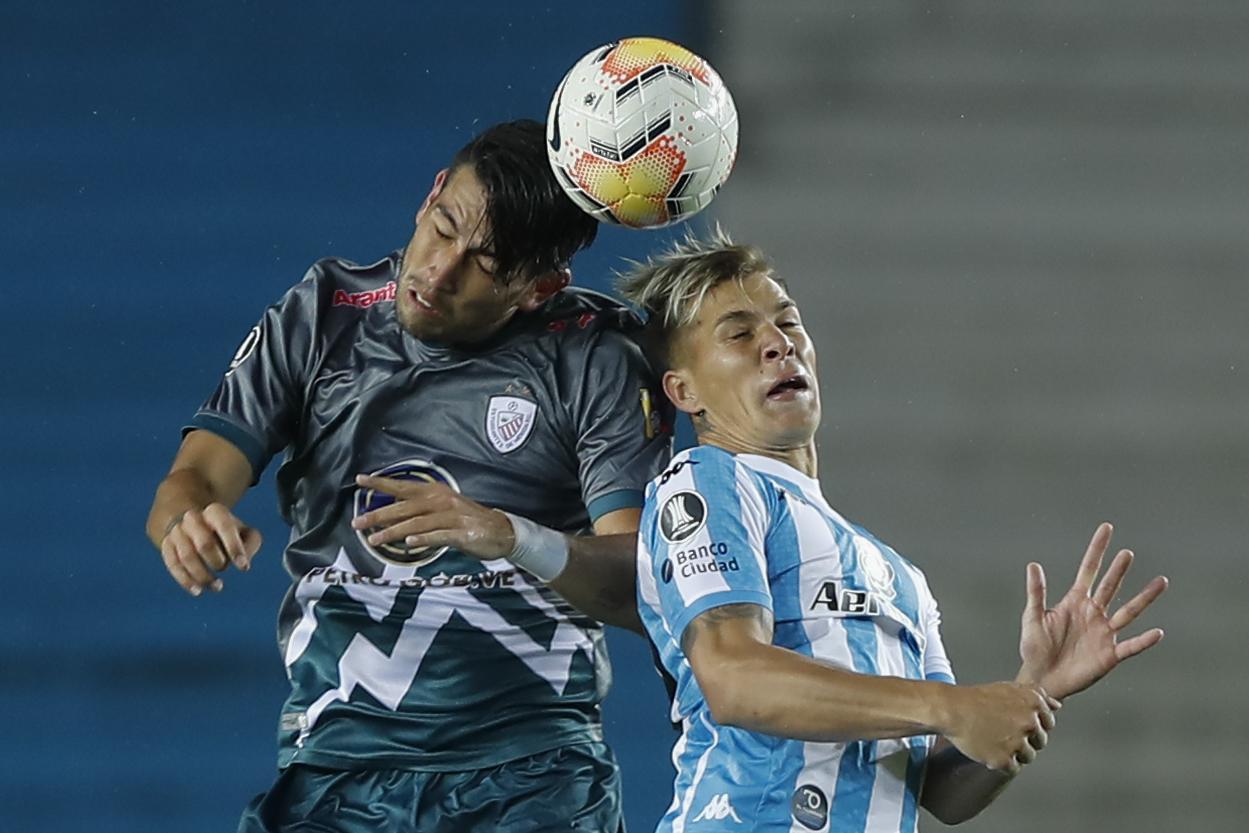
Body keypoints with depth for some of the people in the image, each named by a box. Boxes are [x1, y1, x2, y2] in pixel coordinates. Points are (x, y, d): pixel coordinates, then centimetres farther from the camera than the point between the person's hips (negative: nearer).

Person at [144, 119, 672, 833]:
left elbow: (644, 588, -7)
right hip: (338, 757, 2)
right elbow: (192, 480, 2)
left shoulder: (595, 358, 2)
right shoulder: (319, 319, 9)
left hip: (532, 771, -2)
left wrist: (512, 537, -27)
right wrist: (188, 523, -22)